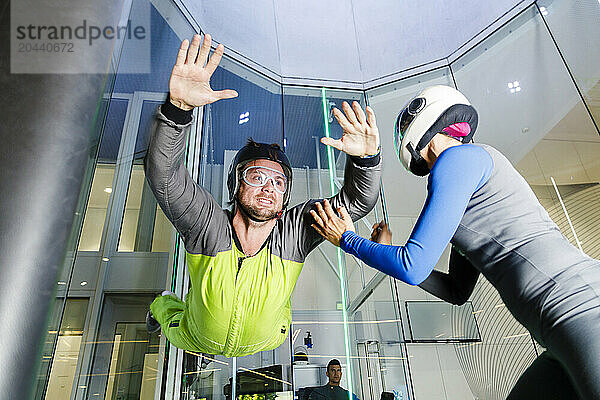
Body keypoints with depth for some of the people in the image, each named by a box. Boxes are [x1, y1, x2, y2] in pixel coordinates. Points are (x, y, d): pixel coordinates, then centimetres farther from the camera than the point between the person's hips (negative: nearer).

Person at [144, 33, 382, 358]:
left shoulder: (294, 232, -31)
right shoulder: (208, 223, -35)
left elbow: (357, 201, -35)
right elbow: (162, 171, -48)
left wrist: (365, 156, -56)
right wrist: (179, 105, -64)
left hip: (261, 342, 1)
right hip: (196, 340, 0)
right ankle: (165, 305, 60)